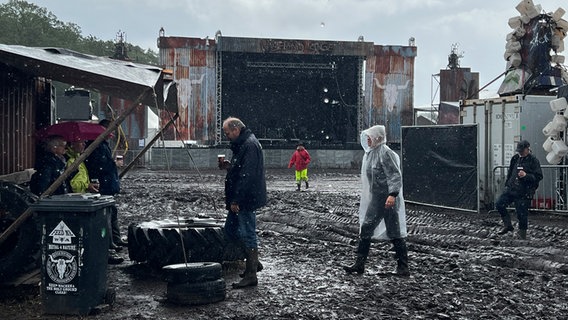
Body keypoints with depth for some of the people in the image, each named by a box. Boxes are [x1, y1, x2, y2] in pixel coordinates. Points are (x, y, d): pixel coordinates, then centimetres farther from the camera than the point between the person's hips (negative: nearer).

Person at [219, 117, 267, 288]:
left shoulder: (250, 145, -18)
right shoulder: (241, 144, 16)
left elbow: (247, 175, -25)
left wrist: (236, 200, -24)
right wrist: (229, 166, 8)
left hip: (247, 200, -11)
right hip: (241, 200, 11)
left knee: (248, 235, -5)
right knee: (230, 231, 16)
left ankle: (251, 276, 3)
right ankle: (253, 262, 26)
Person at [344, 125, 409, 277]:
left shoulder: (385, 153, -14)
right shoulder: (371, 153, 13)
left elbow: (395, 175, -20)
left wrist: (393, 194, -31)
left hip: (387, 199, -9)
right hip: (376, 199, 9)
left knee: (394, 233, -2)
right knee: (365, 229, 8)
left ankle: (403, 267, 7)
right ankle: (359, 264, 14)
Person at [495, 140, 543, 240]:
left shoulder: (533, 161, -5)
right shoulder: (515, 158, 12)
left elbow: (539, 177, -9)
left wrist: (526, 175, -23)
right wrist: (507, 184, 19)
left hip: (524, 192, -6)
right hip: (511, 189, 6)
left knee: (522, 213, -1)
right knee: (499, 204, -5)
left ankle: (522, 233, 16)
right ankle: (507, 225, 7)